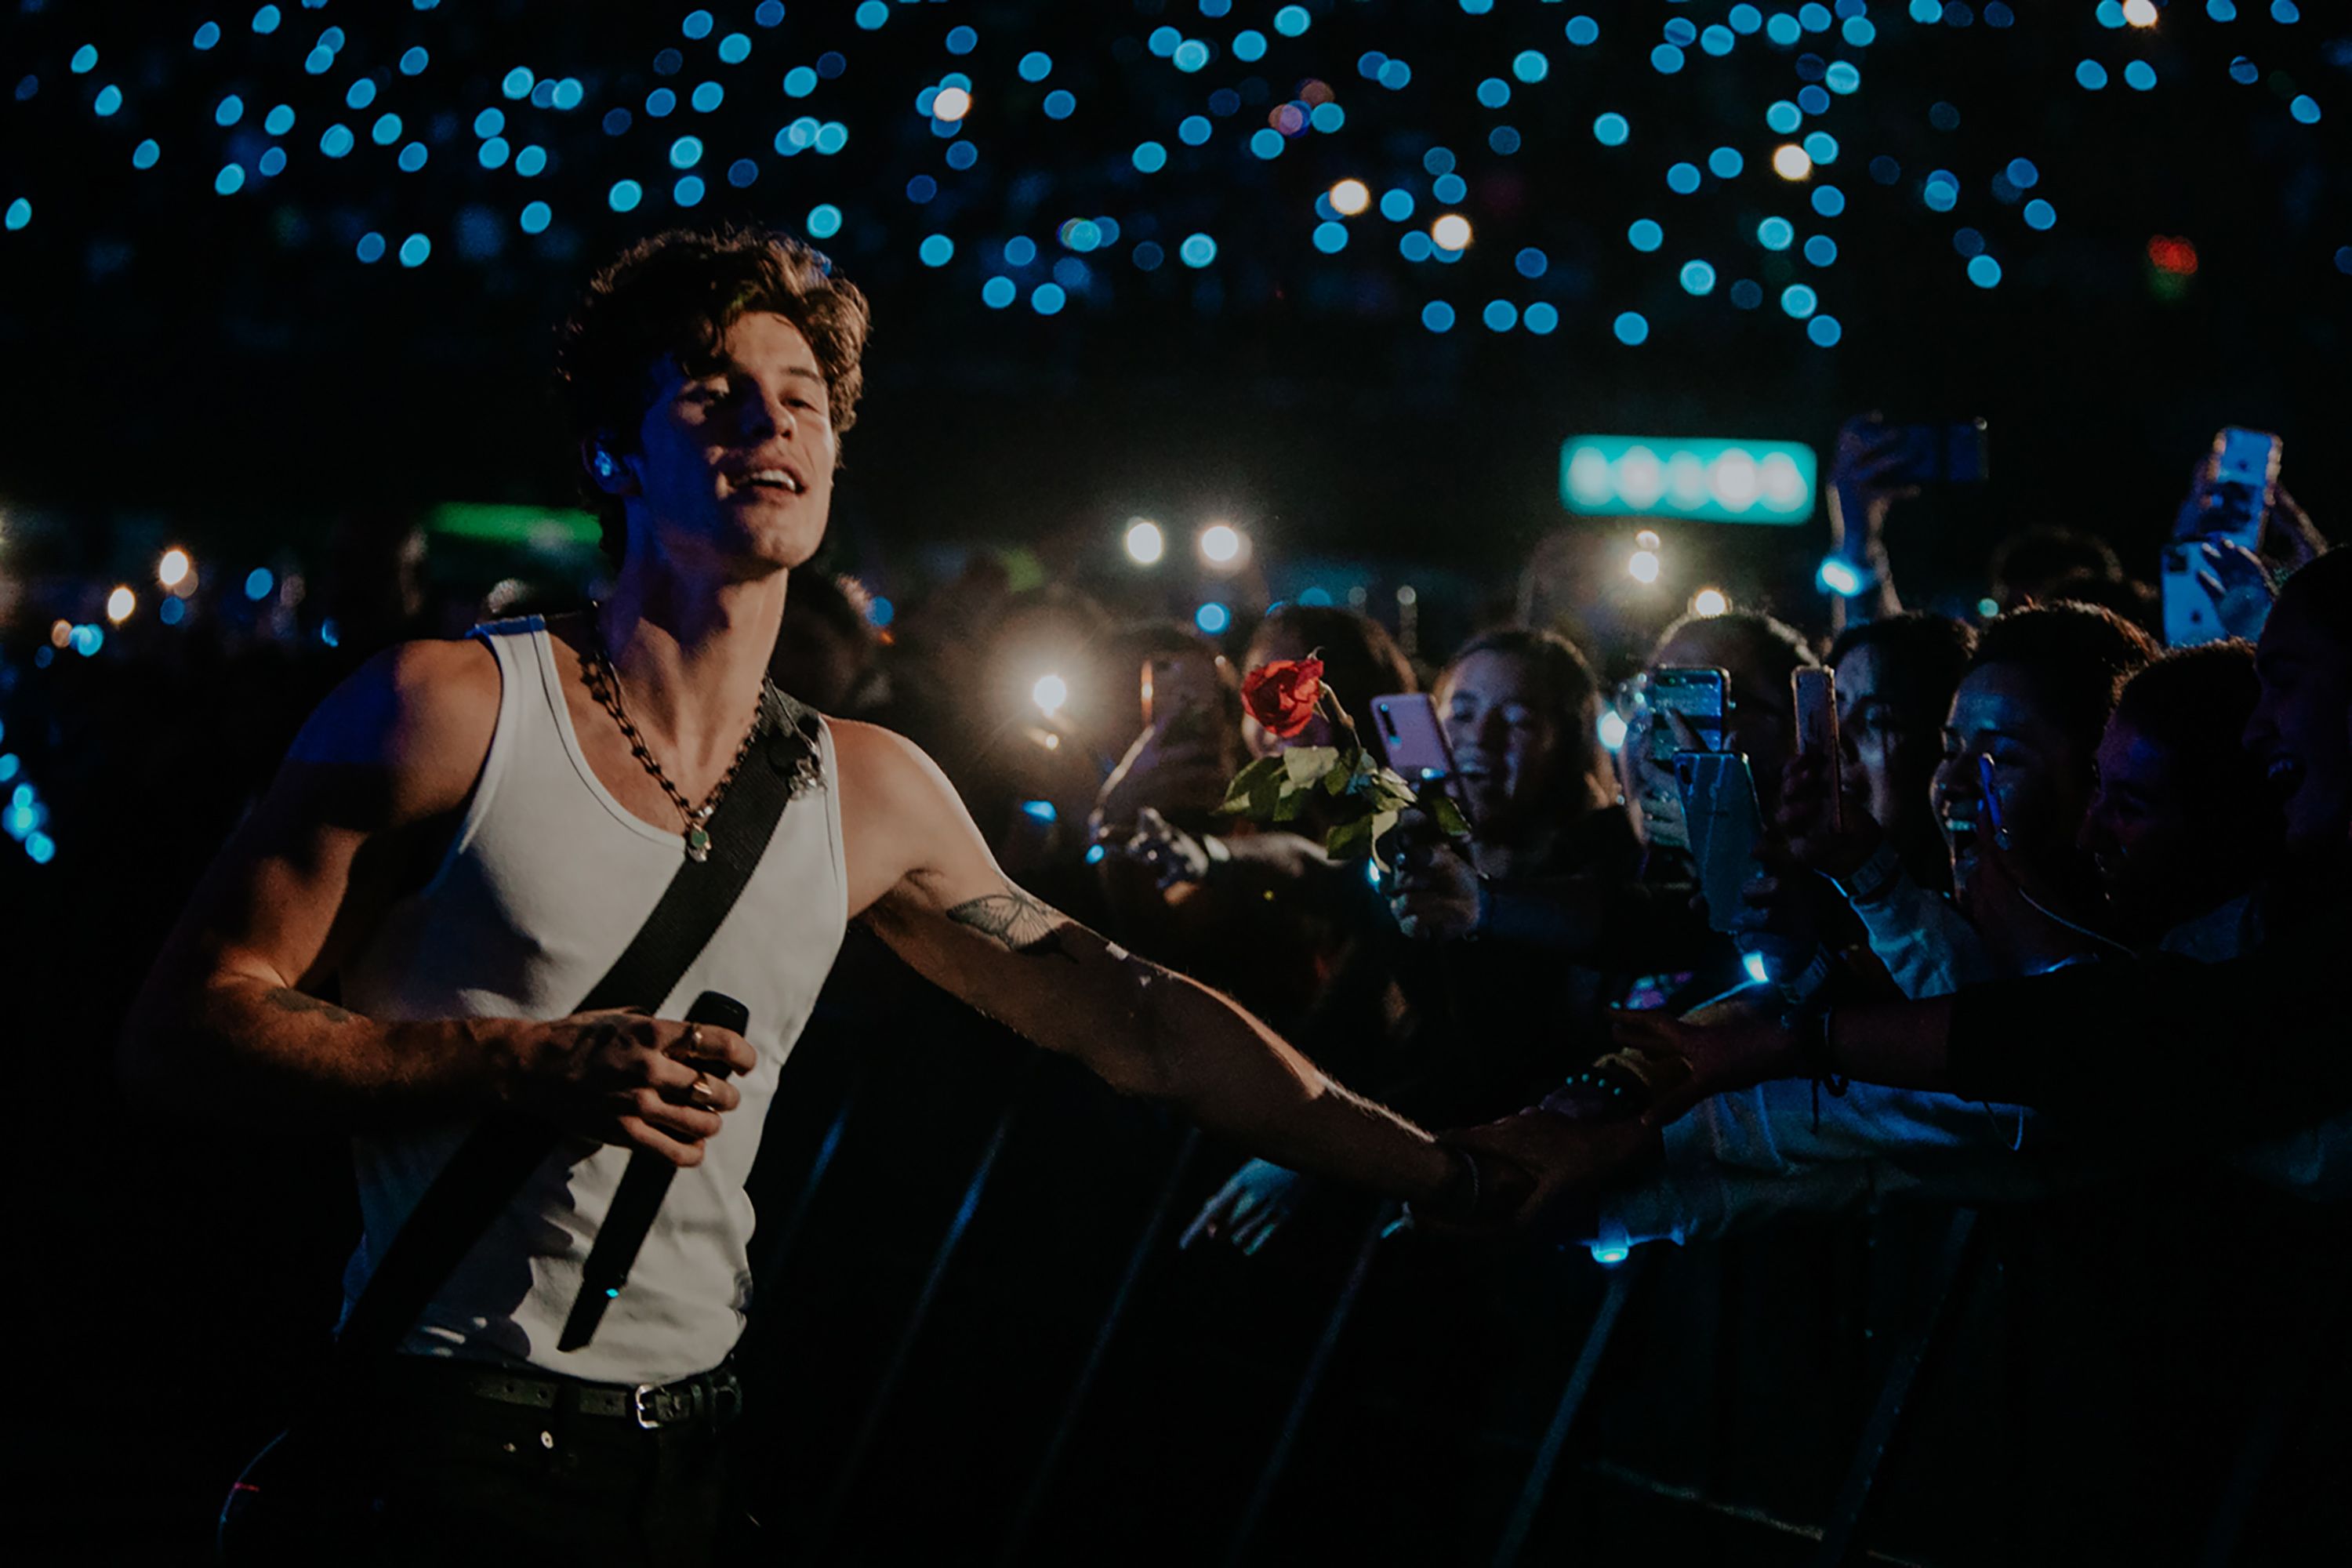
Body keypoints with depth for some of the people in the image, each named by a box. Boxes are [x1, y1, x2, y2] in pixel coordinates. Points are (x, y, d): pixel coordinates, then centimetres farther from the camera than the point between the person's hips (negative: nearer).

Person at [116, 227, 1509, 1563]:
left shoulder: (870, 794, 7)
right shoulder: (450, 710, -6)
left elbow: (1131, 1016, 11)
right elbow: (181, 1034, -9)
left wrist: (1449, 1171, 6)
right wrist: (534, 1064, -20)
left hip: (696, 1450, 5)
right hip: (449, 1442, -4)